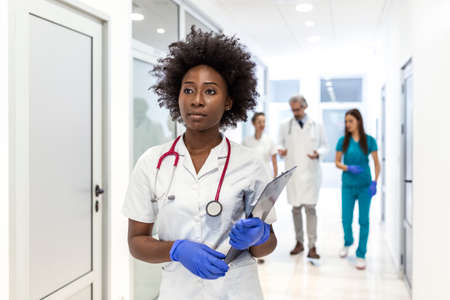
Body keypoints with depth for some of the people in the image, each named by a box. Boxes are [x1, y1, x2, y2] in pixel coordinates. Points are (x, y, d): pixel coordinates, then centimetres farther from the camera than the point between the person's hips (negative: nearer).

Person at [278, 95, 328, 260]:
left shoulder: (316, 126, 7)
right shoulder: (285, 127, 10)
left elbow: (324, 145, 11)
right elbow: (280, 144, 15)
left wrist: (318, 153, -10)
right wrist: (281, 151, -8)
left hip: (310, 173, -2)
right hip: (293, 173, 2)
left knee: (310, 208, -6)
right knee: (296, 209, 8)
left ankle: (312, 246, -2)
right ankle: (299, 243, 21)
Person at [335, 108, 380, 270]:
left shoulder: (369, 140, -4)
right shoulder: (343, 141, -1)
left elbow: (377, 163, -1)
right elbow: (337, 162, 4)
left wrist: (374, 182, -11)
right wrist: (349, 168, -15)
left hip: (364, 185, -1)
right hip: (348, 185, 1)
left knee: (364, 220, 0)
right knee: (346, 219, 6)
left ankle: (361, 255, 11)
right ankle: (347, 243, 36)